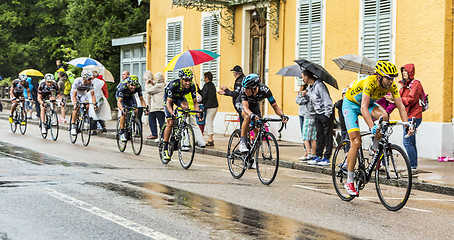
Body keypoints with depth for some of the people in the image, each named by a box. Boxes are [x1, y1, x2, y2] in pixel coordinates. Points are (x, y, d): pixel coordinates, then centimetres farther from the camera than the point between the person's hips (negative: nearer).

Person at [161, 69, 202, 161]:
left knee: (186, 107, -31)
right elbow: (168, 102, -38)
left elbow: (195, 102, -21)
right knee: (170, 123, -12)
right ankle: (165, 149, -3)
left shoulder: (192, 86, -27)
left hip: (180, 97, 3)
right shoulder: (174, 84, -38)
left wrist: (198, 113, -38)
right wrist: (172, 113, -54)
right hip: (169, 97, -3)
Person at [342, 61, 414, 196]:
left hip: (368, 103, 5)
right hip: (351, 104, -5)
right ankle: (349, 182, -6)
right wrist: (371, 126, -59)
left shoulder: (392, 86, -20)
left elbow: (400, 105, -22)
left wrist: (406, 123, -38)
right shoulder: (369, 83, -37)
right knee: (356, 142, -15)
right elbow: (363, 108, -47)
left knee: (384, 116, -29)